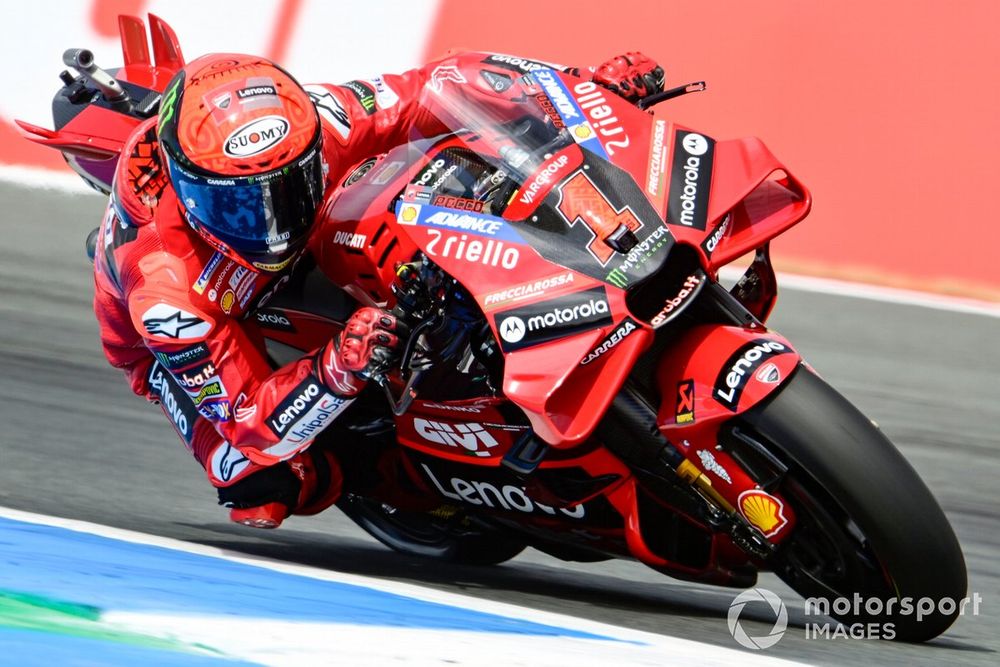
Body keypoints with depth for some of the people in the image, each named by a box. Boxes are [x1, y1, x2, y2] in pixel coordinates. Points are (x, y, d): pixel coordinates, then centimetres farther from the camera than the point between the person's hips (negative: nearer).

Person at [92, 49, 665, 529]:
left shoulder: (306, 123, -37)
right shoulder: (163, 280, -45)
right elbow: (245, 417, -40)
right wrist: (337, 373, -58)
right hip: (182, 335, -5)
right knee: (265, 489, -27)